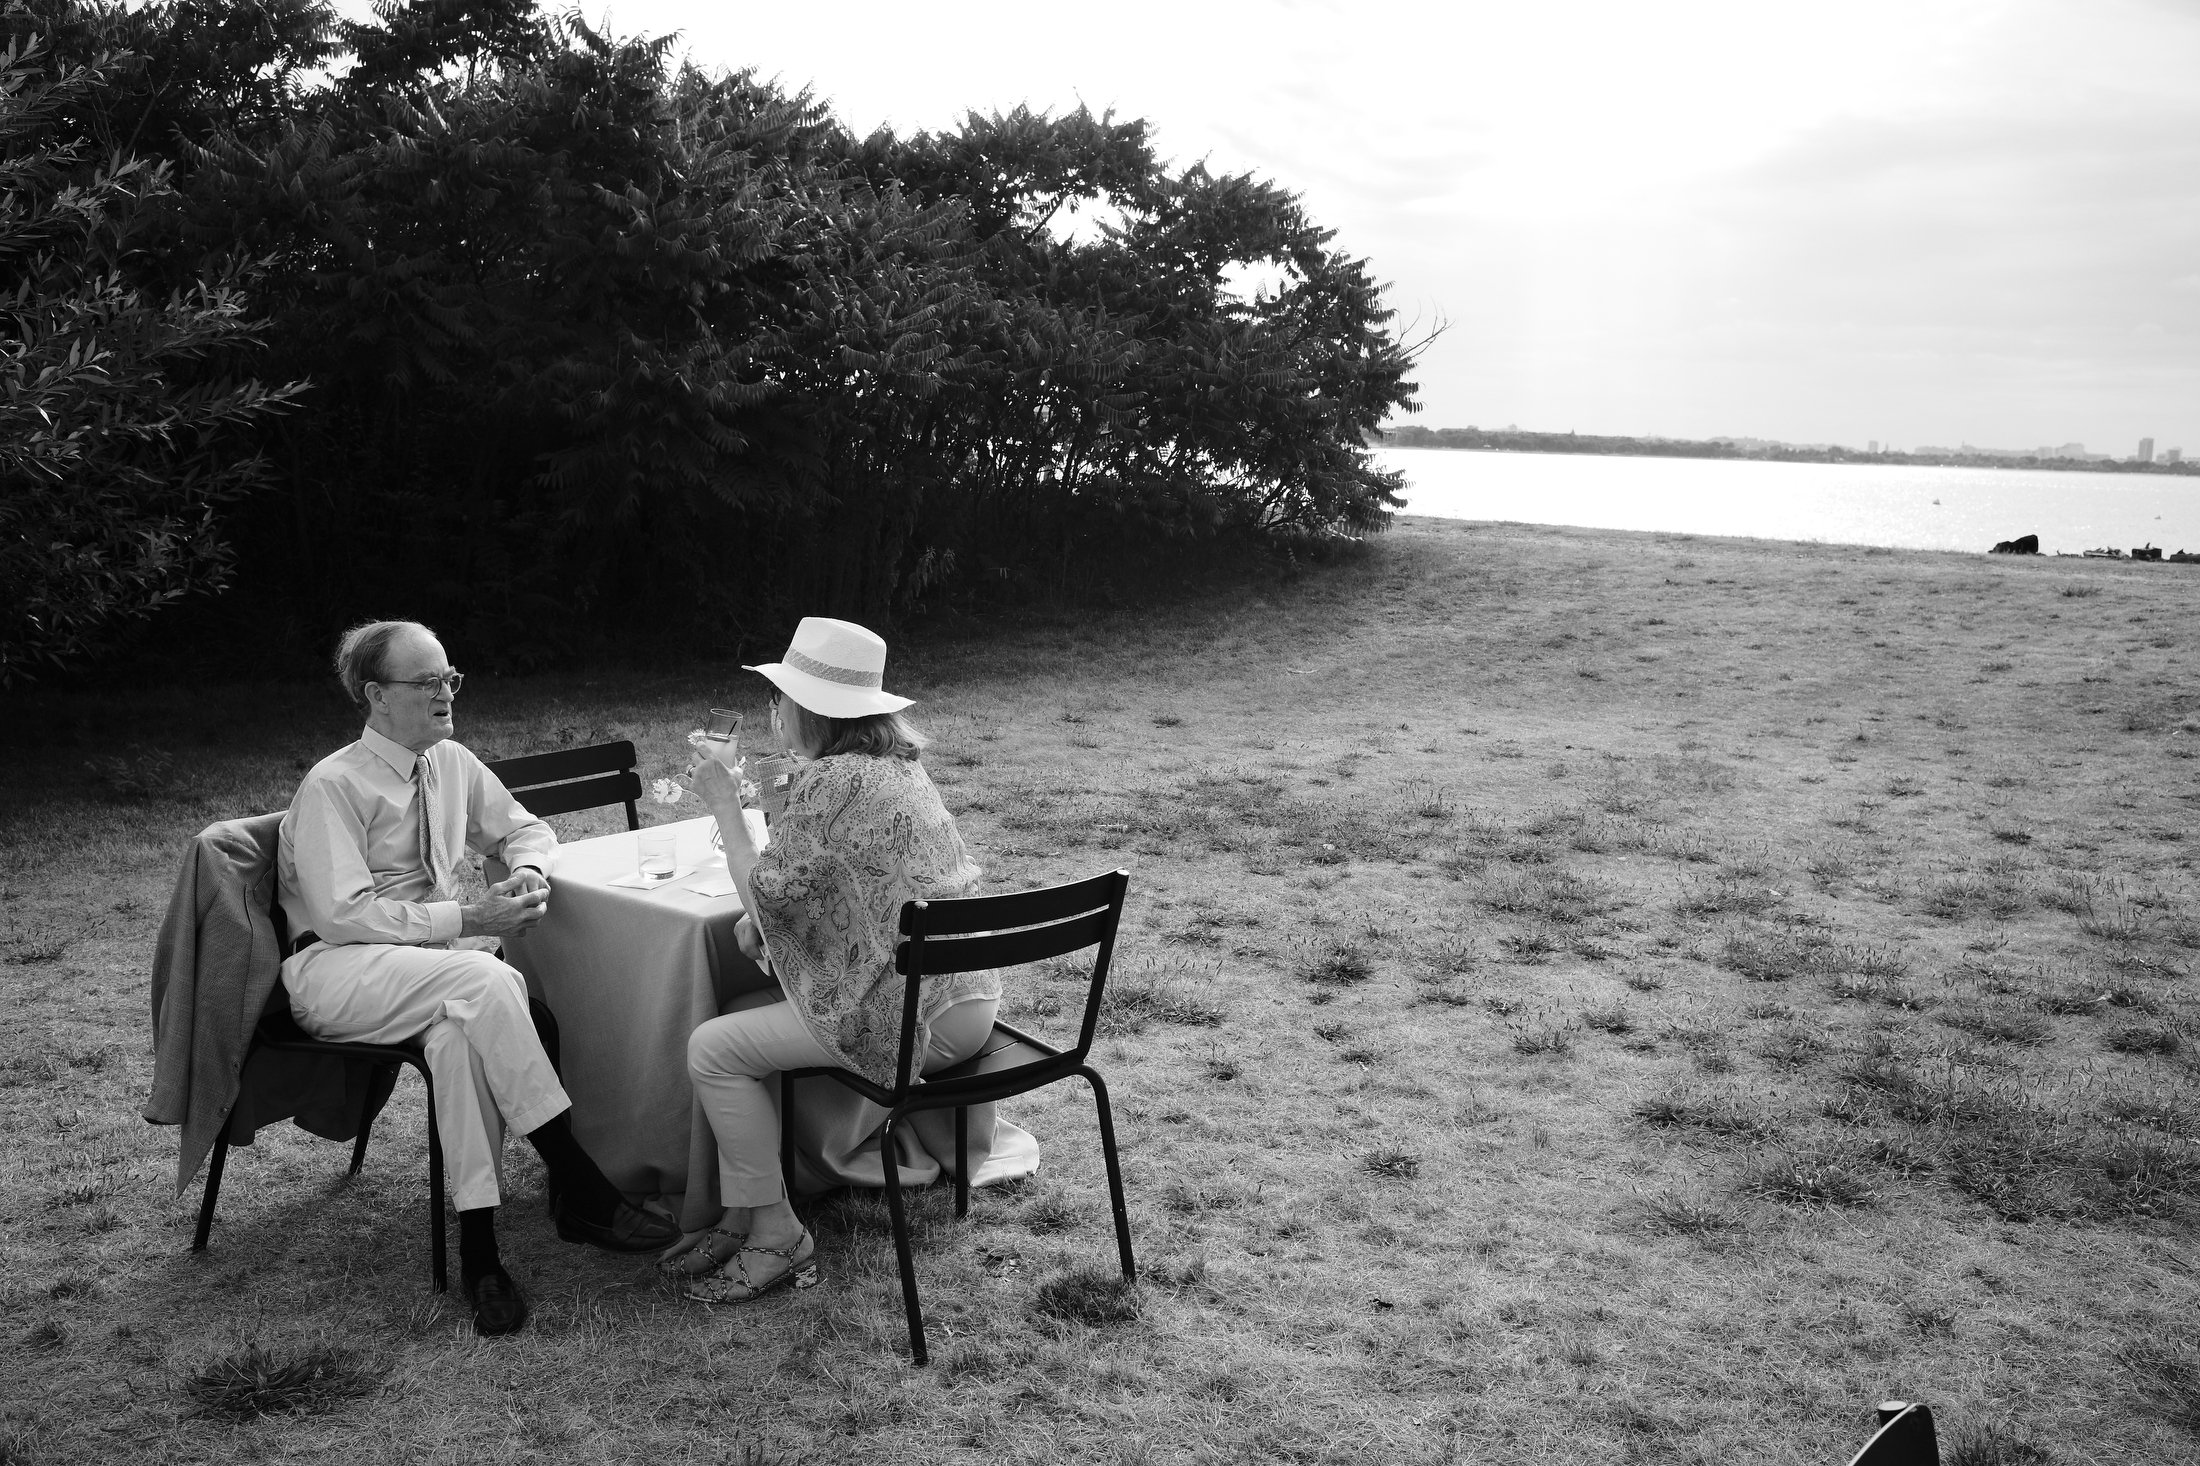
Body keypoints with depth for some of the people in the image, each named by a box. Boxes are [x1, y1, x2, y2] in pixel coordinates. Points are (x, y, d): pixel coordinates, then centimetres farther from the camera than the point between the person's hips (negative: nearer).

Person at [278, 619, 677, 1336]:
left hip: (434, 966, 5)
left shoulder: (452, 764, 10)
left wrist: (528, 871, -2)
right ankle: (579, 1188, -29)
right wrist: (468, 918, -22)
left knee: (463, 1028, -33)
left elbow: (525, 827, 23)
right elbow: (345, 915, -18)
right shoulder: (332, 786, -10)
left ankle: (478, 1246, -31)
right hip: (333, 971, -5)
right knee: (484, 980, -33)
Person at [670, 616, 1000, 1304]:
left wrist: (725, 804, 0)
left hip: (916, 1017, -10)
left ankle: (778, 1238, 4)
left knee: (712, 1049, -5)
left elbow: (763, 893, -10)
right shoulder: (897, 764, 12)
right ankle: (740, 1220, 20)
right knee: (744, 1016, 18)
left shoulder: (830, 784, -17)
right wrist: (760, 922, 7)